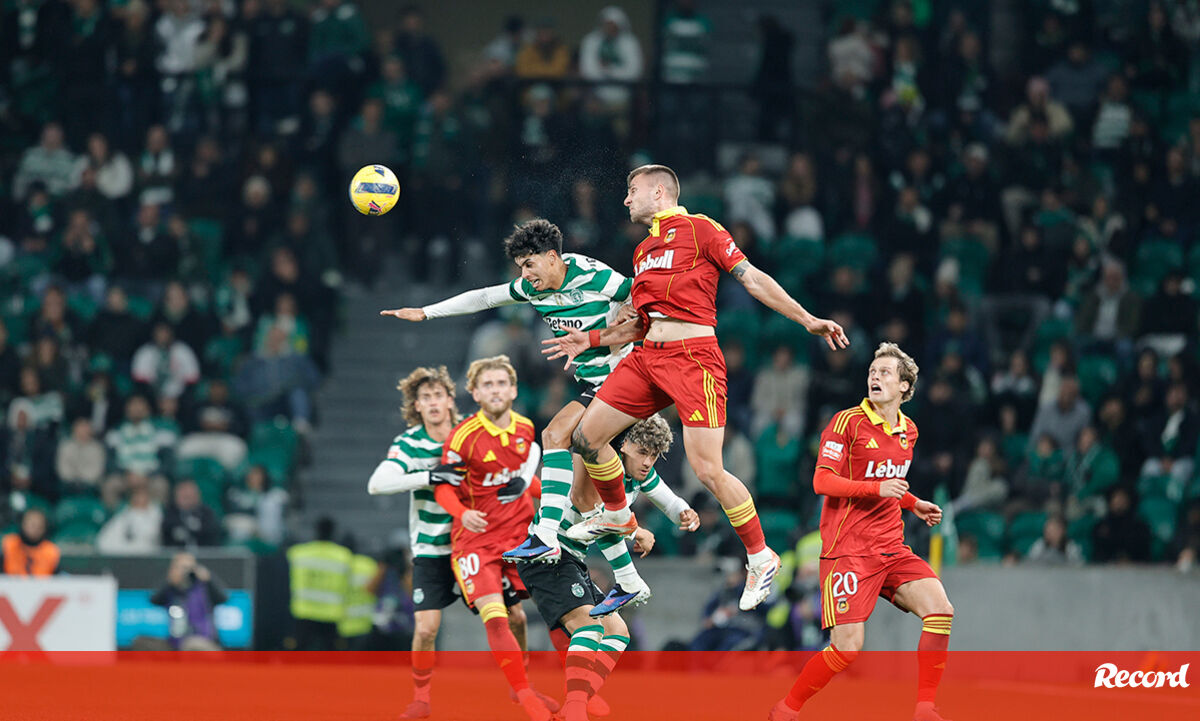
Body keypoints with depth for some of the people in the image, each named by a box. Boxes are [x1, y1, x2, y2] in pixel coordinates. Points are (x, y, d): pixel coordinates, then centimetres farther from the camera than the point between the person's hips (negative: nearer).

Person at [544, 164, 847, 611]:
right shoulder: (643, 252, 23)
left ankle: (760, 558, 1)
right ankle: (617, 515, 30)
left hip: (692, 355, -8)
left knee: (707, 470, -14)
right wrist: (592, 339, 22)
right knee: (586, 437, 5)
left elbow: (753, 279, -3)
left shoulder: (699, 229, 1)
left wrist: (808, 321, -8)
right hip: (648, 356, 8)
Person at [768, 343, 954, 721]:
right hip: (849, 550, -6)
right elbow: (822, 481, -15)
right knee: (847, 648, -14)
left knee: (940, 609, -13)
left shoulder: (908, 430, 14)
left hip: (891, 548, 6)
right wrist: (878, 489, -24)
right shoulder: (848, 422, -8)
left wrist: (914, 504, 15)